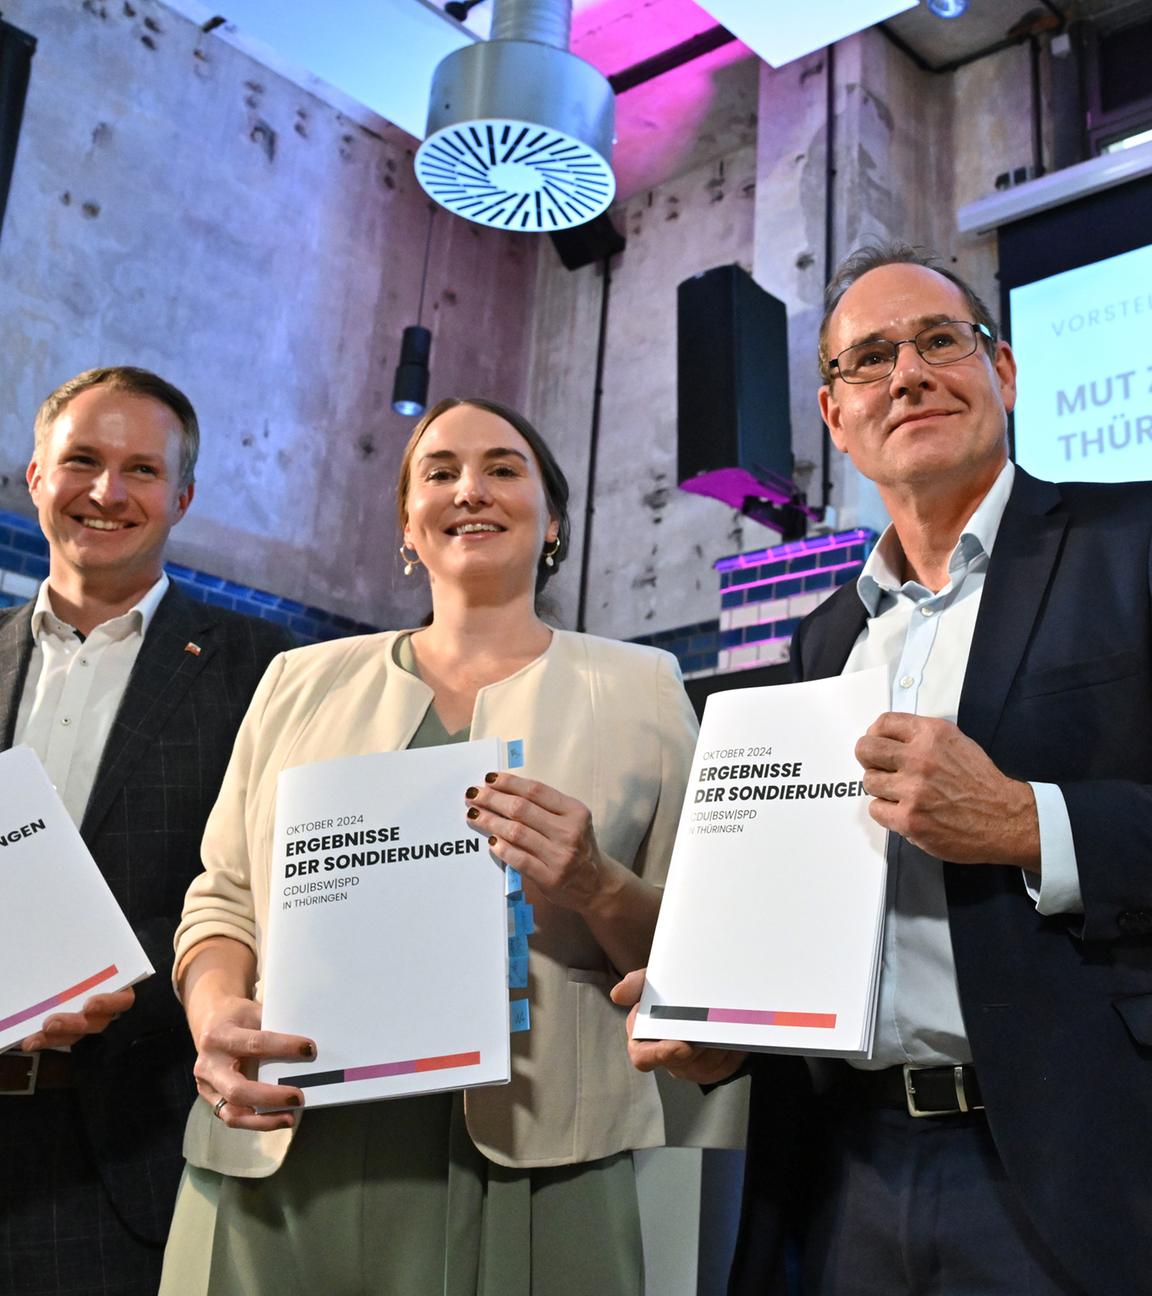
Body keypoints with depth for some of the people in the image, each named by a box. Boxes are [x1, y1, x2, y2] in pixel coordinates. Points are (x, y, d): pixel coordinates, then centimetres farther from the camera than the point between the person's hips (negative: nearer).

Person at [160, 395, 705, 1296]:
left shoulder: (638, 687, 6)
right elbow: (224, 899, 12)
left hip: (528, 1177, -1)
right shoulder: (303, 682, 12)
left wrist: (597, 886, -13)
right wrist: (216, 1016, -8)